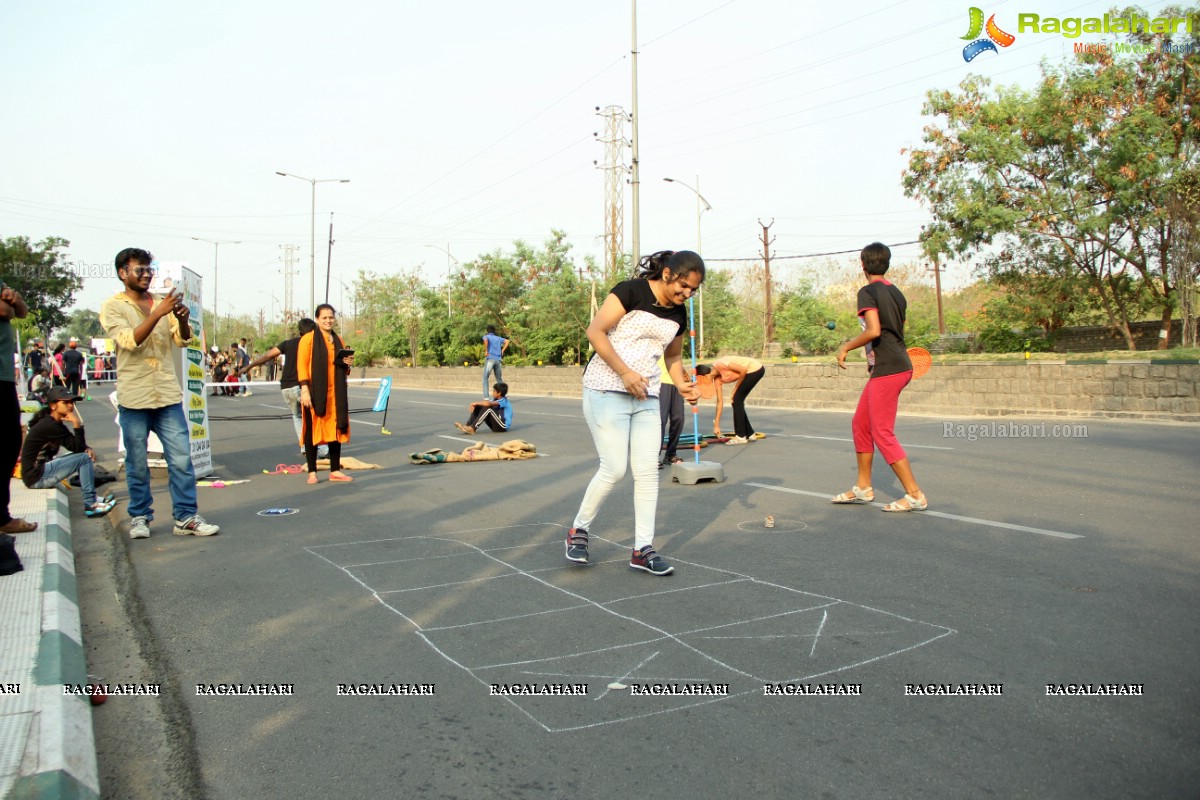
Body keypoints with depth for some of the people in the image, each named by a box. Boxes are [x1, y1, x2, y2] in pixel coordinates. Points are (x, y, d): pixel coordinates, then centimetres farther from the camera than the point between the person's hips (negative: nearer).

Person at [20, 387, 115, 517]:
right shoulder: (49, 426, -20)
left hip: (43, 468, 10)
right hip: (36, 477, -10)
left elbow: (77, 446, 12)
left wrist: (88, 449, -9)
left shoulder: (55, 423, 11)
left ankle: (92, 498, 9)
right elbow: (77, 447, -19)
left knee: (86, 454, 13)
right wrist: (77, 424, -21)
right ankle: (90, 504, -12)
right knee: (85, 458, -16)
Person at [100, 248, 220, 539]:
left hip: (168, 395, 3)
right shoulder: (112, 306, 1)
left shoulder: (162, 304, 13)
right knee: (137, 465, 6)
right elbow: (129, 340, -14)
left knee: (181, 459, -2)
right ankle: (140, 517, 20)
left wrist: (182, 319, -17)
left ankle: (186, 517, 4)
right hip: (133, 397, -3)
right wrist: (158, 314, -24)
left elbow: (182, 339, 3)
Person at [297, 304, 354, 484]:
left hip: (336, 393, 5)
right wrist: (304, 389, -18)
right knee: (313, 430, 0)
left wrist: (348, 365, 0)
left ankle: (335, 471, 13)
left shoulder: (338, 340, 14)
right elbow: (301, 365, -8)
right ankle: (312, 472, 8)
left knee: (335, 429, 6)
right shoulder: (308, 339, -3)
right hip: (315, 393, -5)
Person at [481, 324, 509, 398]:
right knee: (499, 379, 15)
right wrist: (502, 351, 8)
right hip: (498, 359, 4)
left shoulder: (486, 336, 6)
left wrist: (486, 351, -11)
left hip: (490, 359, -4)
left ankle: (486, 397, -9)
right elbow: (507, 341, 7)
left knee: (485, 378, 1)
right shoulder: (498, 338, 18)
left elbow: (485, 340, -18)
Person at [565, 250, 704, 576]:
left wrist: (682, 385, 4)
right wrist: (625, 372, -20)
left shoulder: (679, 314, 10)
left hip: (646, 398, 7)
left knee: (648, 472, 2)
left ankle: (643, 549, 10)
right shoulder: (631, 291, -11)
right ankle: (578, 530, 14)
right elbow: (595, 331, -15)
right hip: (606, 391, -7)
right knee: (614, 469, -8)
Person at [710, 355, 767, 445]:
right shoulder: (717, 379, 4)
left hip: (755, 368, -9)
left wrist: (736, 388, -9)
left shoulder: (719, 365, -21)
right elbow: (720, 402, 7)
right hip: (752, 370, 9)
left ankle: (740, 437, -3)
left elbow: (743, 370, -21)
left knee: (737, 400, -8)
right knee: (737, 402, 8)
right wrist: (716, 425, 7)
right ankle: (750, 434, 21)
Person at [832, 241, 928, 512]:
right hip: (896, 366, 9)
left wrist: (846, 347, -11)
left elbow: (874, 331, -24)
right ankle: (863, 488, 23)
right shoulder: (896, 292, 14)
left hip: (887, 370, -9)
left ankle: (915, 495, -1)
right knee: (860, 425, 16)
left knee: (883, 434, -4)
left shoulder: (868, 292, -12)